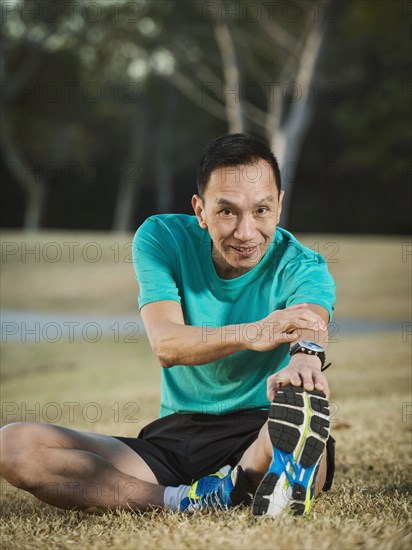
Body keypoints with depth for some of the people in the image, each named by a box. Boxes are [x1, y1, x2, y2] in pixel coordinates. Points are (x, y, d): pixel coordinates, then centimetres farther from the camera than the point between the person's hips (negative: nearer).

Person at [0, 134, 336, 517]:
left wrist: (305, 358, -58)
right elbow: (165, 345, -19)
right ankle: (194, 501, -31)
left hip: (261, 439, -3)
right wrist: (251, 334, -40)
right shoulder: (162, 239, -2)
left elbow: (310, 324, -30)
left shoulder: (299, 266, -6)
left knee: (305, 402, -41)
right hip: (174, 437, 4)